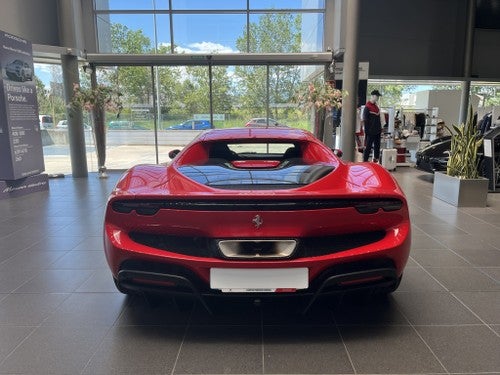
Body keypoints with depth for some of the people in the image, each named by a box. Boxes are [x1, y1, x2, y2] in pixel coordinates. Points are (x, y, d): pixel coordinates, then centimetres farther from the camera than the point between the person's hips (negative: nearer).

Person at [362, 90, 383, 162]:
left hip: (377, 131, 9)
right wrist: (366, 131, -18)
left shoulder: (376, 106, 13)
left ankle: (376, 160, 23)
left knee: (377, 146, 13)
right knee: (368, 146, -4)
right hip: (371, 131, -9)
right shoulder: (367, 107, -14)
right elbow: (365, 120, -16)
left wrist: (380, 128, 18)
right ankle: (365, 161, 2)